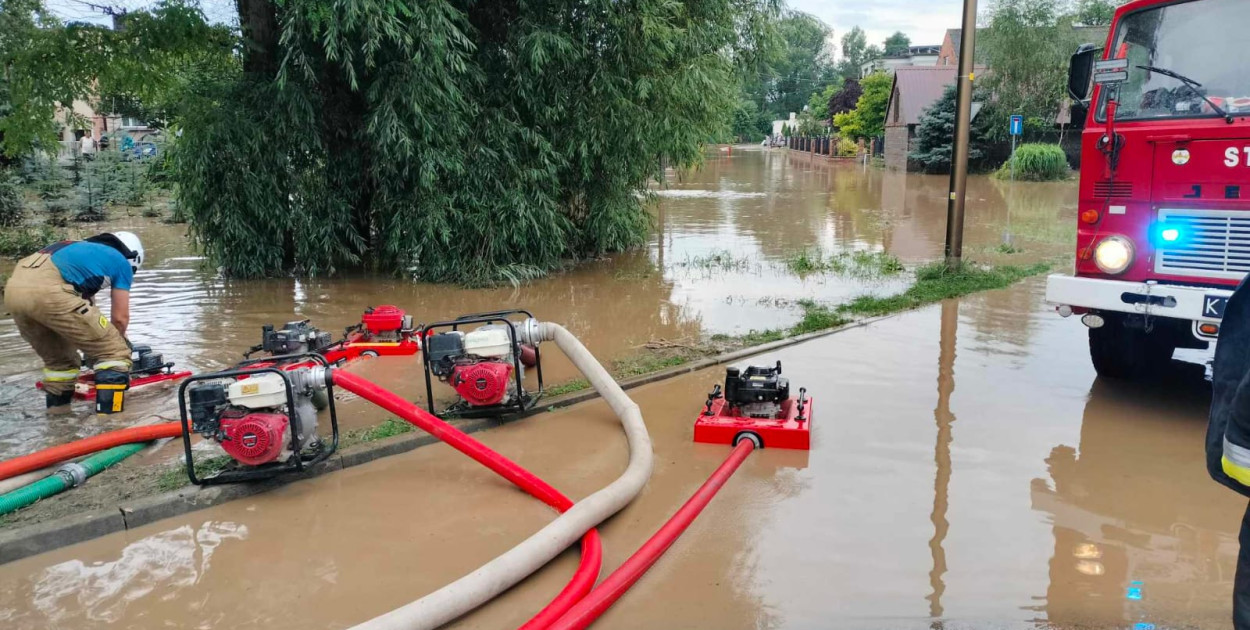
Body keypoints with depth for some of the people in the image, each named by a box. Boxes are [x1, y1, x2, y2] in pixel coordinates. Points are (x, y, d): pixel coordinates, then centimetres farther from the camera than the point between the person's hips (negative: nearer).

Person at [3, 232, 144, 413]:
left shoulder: (83, 251, 38)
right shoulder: (121, 262, 19)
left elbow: (85, 313, 47)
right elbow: (120, 317, 18)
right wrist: (117, 341, 39)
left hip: (14, 289, 8)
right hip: (47, 290, -8)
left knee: (57, 358, 29)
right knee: (115, 352, 3)